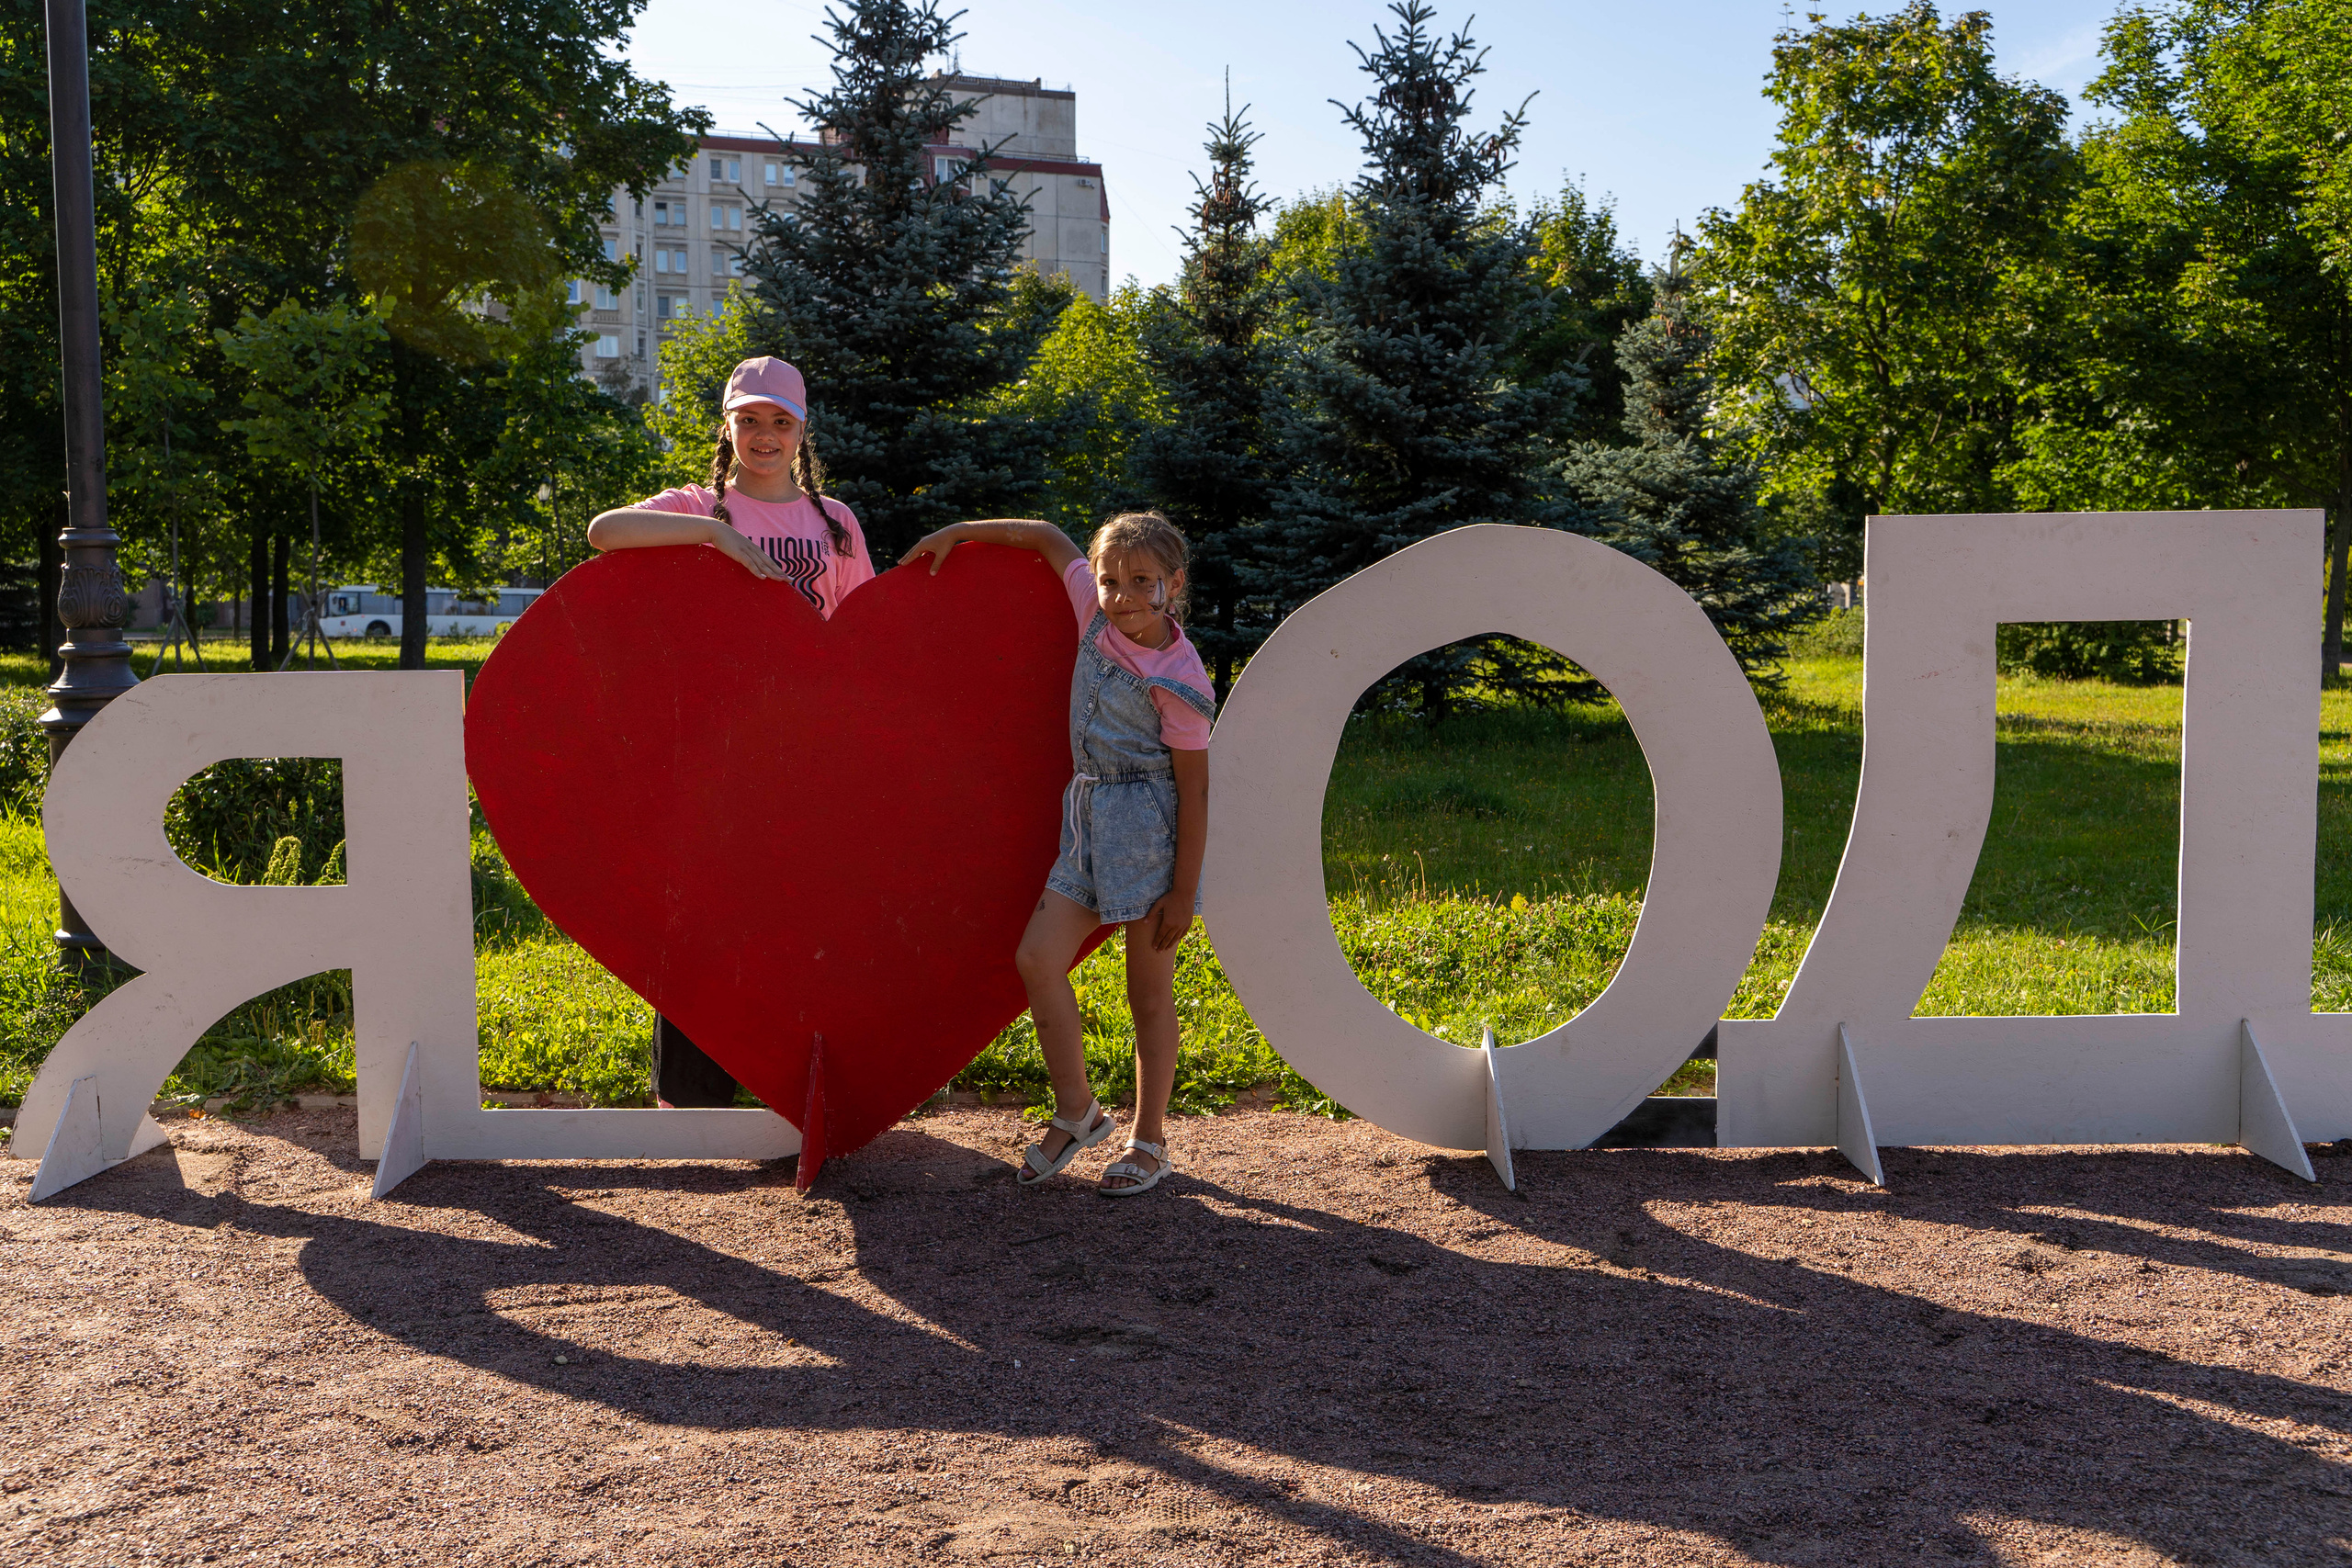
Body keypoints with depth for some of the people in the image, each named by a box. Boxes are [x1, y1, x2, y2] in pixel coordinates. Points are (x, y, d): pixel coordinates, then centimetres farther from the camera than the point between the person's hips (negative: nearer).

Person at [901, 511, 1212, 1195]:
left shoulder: (1176, 681, -16)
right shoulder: (1096, 613, 0)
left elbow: (1194, 788, -13)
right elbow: (1047, 537, 15)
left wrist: (1184, 890, -14)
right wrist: (958, 532, 15)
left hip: (1149, 827, -7)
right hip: (1088, 811, 7)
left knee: (1148, 991, 3)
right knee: (1036, 957, -2)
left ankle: (1150, 1140, 17)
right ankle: (1076, 1113, 13)